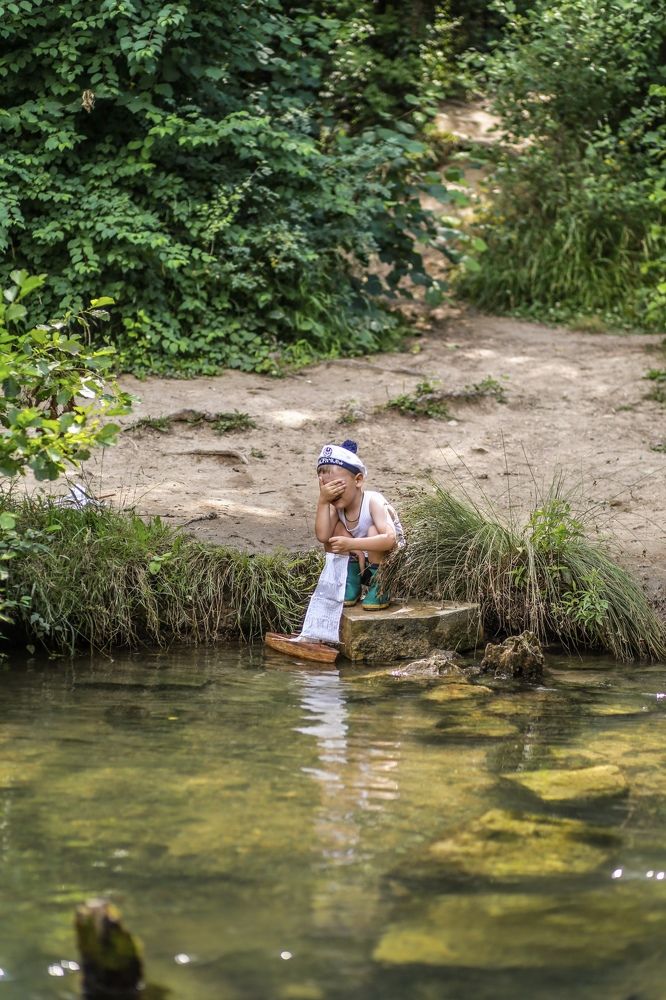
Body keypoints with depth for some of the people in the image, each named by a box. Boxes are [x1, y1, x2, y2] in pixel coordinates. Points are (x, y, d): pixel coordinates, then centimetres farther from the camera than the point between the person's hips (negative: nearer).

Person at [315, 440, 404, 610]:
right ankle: (350, 585, -4)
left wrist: (352, 544, -47)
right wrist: (323, 501, -33)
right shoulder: (336, 505, -10)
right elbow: (322, 536, -27)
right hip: (360, 565, 6)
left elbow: (390, 539, -41)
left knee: (373, 531, -32)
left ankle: (380, 588, -16)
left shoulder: (373, 501, -26)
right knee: (334, 528, -13)